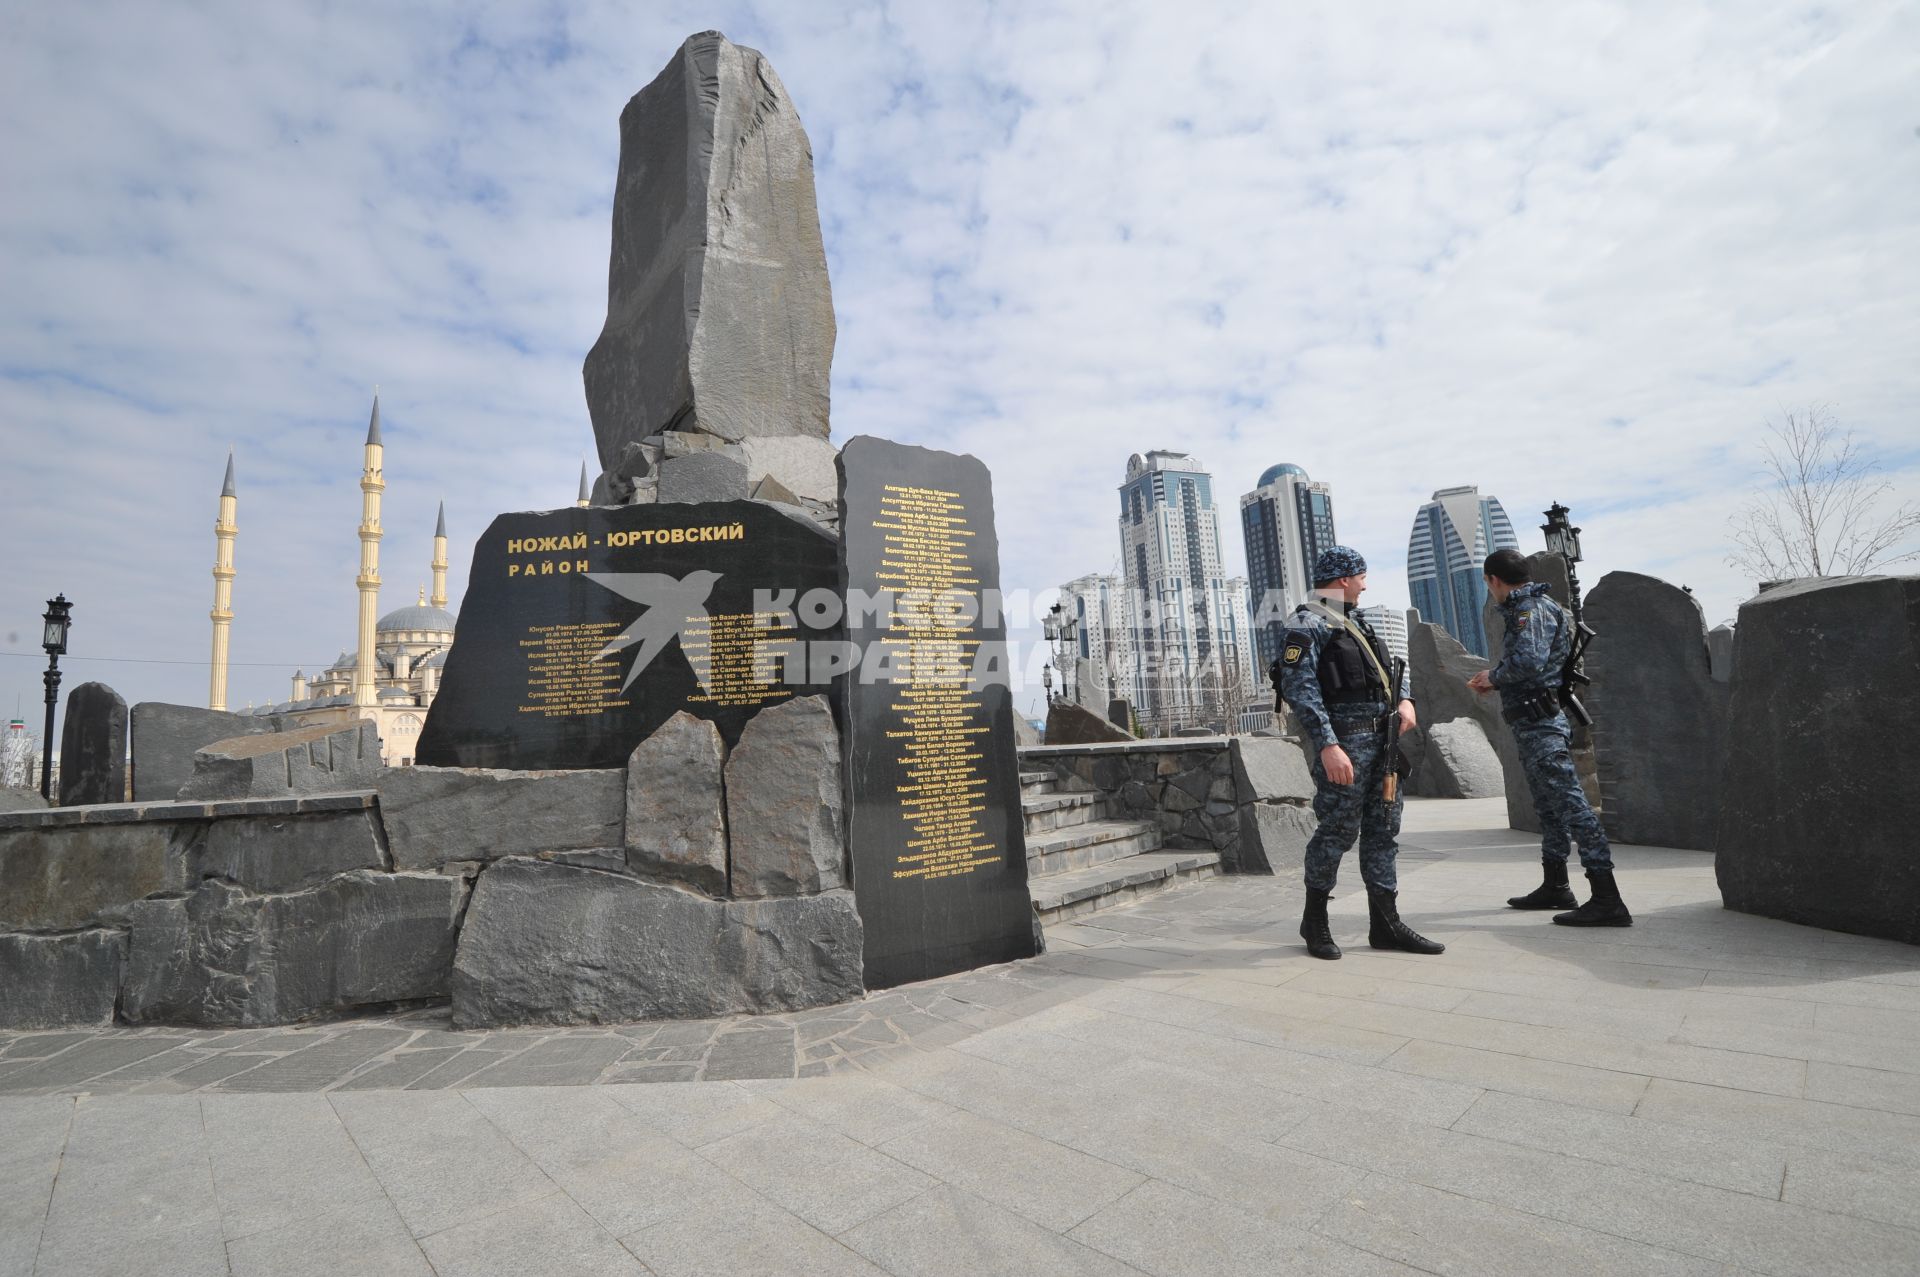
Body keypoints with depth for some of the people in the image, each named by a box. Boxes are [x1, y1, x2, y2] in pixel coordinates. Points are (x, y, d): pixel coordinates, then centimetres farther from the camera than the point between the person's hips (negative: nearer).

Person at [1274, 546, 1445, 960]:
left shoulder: (1356, 622, 19)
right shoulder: (1307, 624, -11)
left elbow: (1389, 667, 23)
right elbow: (1300, 689, -20)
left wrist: (1404, 700, 2)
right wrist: (1327, 745, -27)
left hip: (1382, 739, 9)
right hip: (1345, 740, -9)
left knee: (1383, 830, 10)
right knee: (1338, 831, -2)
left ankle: (1385, 923, 19)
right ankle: (1315, 921, 14)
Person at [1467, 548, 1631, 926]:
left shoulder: (1531, 610, -13)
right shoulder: (1533, 608, 18)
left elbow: (1529, 661, -27)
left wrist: (1494, 675, -11)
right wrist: (1495, 681, 20)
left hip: (1540, 724, -11)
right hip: (1535, 724, 11)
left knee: (1569, 802, -12)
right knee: (1548, 805, 17)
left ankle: (1607, 900, -12)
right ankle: (1555, 886, 29)